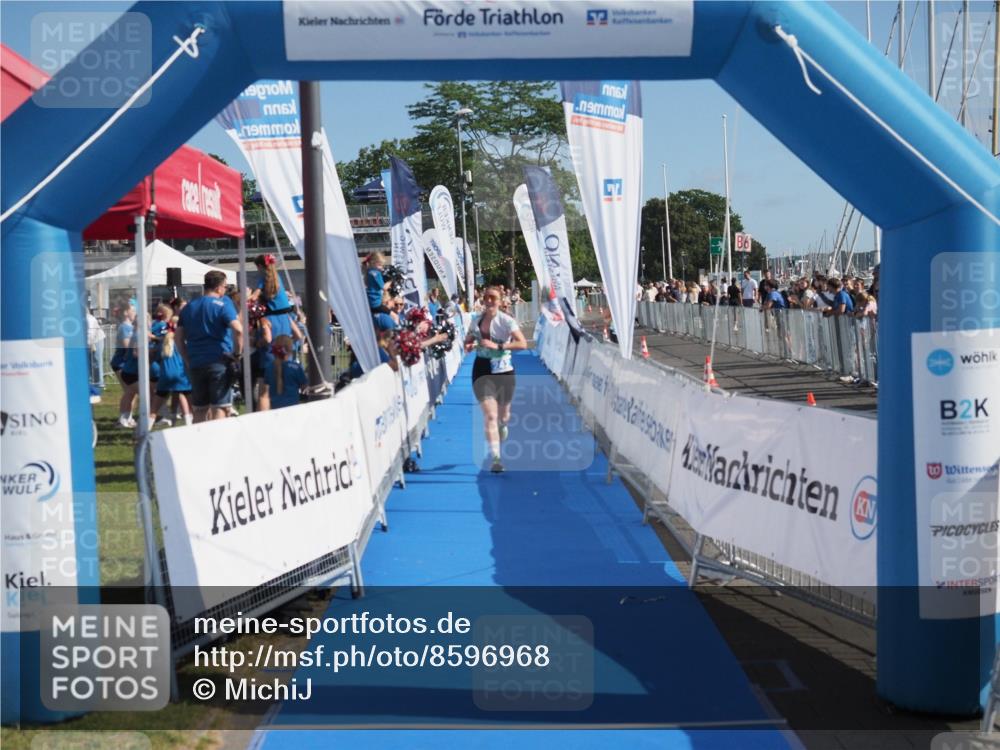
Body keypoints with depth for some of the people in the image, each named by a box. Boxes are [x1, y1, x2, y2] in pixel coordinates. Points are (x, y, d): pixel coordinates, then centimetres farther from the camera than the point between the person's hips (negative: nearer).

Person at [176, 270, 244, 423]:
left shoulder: (189, 307, 15)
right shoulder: (223, 303, -3)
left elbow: (178, 337, 13)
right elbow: (238, 330, -17)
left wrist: (188, 360, 16)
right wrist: (237, 353, -6)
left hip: (196, 363, 5)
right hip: (219, 362, -5)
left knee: (200, 410, 11)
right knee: (219, 408, -5)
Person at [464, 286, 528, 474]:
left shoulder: (506, 321, -10)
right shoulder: (476, 321, 3)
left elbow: (523, 343, -20)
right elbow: (469, 339, 19)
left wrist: (498, 346, -28)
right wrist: (469, 345, -5)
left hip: (504, 371, -1)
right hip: (482, 372, 1)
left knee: (503, 416, 14)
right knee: (490, 415, -13)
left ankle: (502, 427, 53)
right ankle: (495, 458, -16)